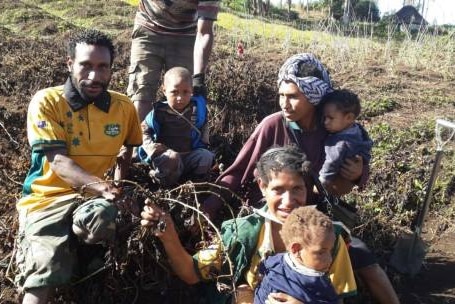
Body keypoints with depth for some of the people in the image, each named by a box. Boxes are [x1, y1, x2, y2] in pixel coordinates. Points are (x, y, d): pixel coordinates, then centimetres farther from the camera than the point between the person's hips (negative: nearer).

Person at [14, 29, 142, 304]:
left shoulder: (124, 106, 4)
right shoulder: (47, 101, -7)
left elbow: (127, 150, 23)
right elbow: (58, 162, -16)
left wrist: (118, 190, 9)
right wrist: (101, 186, -33)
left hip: (93, 195, 4)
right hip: (48, 196, -3)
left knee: (104, 216, -34)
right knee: (43, 272, -29)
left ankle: (68, 244, -6)